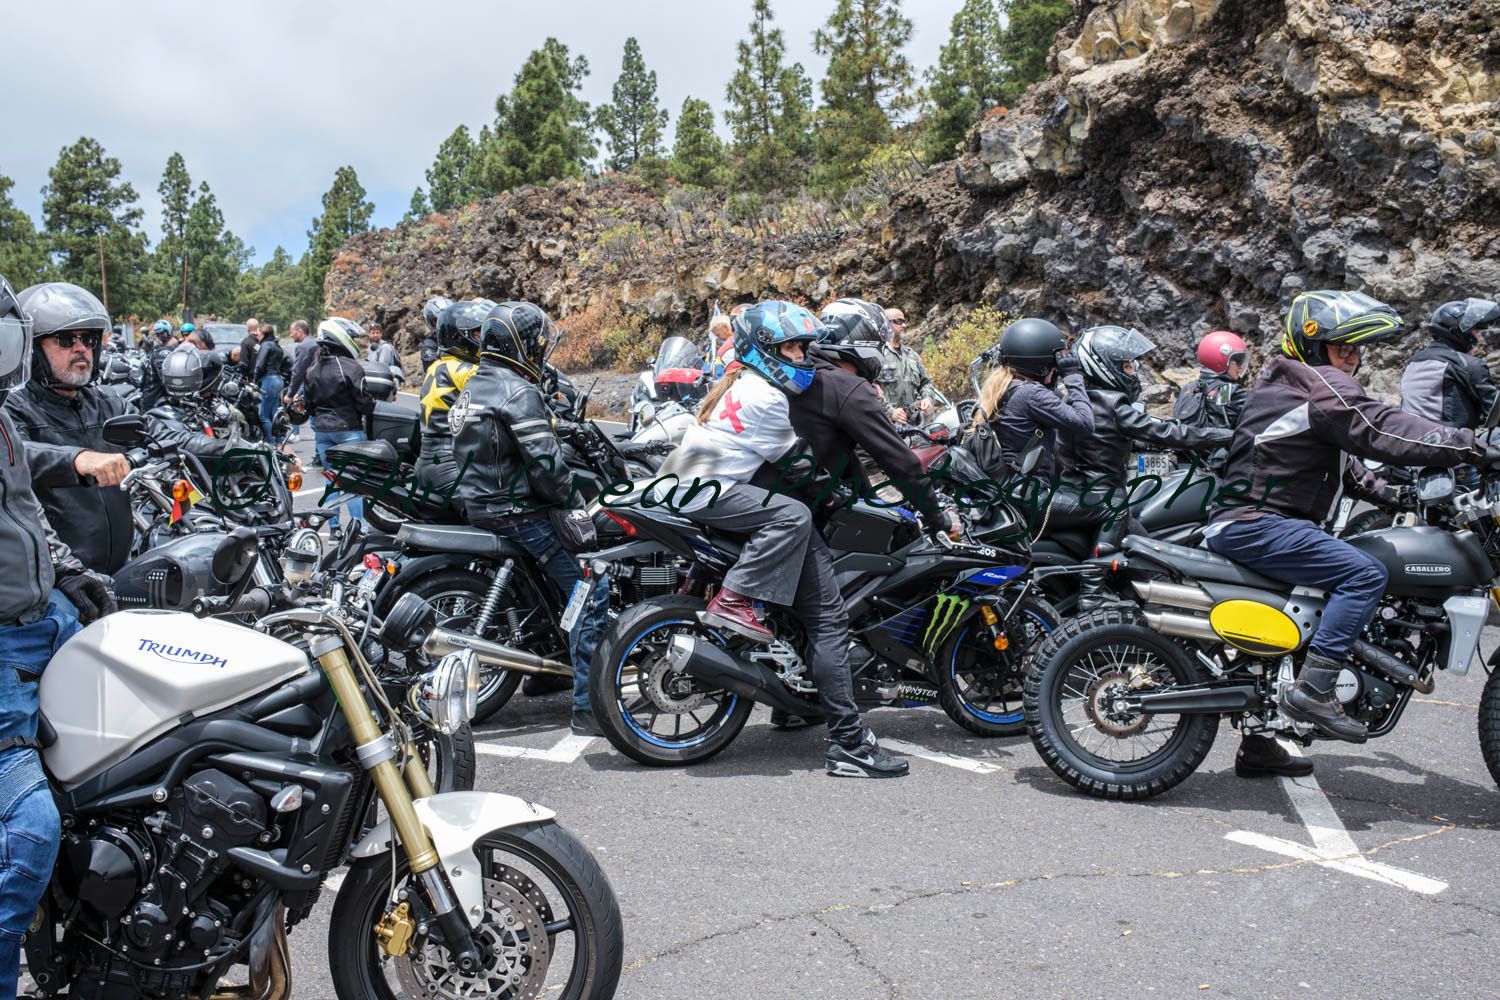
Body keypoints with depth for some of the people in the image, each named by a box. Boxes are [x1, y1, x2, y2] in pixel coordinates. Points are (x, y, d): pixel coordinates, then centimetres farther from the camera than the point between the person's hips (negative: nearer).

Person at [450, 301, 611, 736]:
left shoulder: (473, 385, 15)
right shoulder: (518, 392, -16)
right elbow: (545, 462, -23)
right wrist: (573, 501, -7)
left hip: (480, 503, 11)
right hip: (516, 511, -11)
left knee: (560, 577, 28)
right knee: (592, 589, -12)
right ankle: (587, 706, -15)